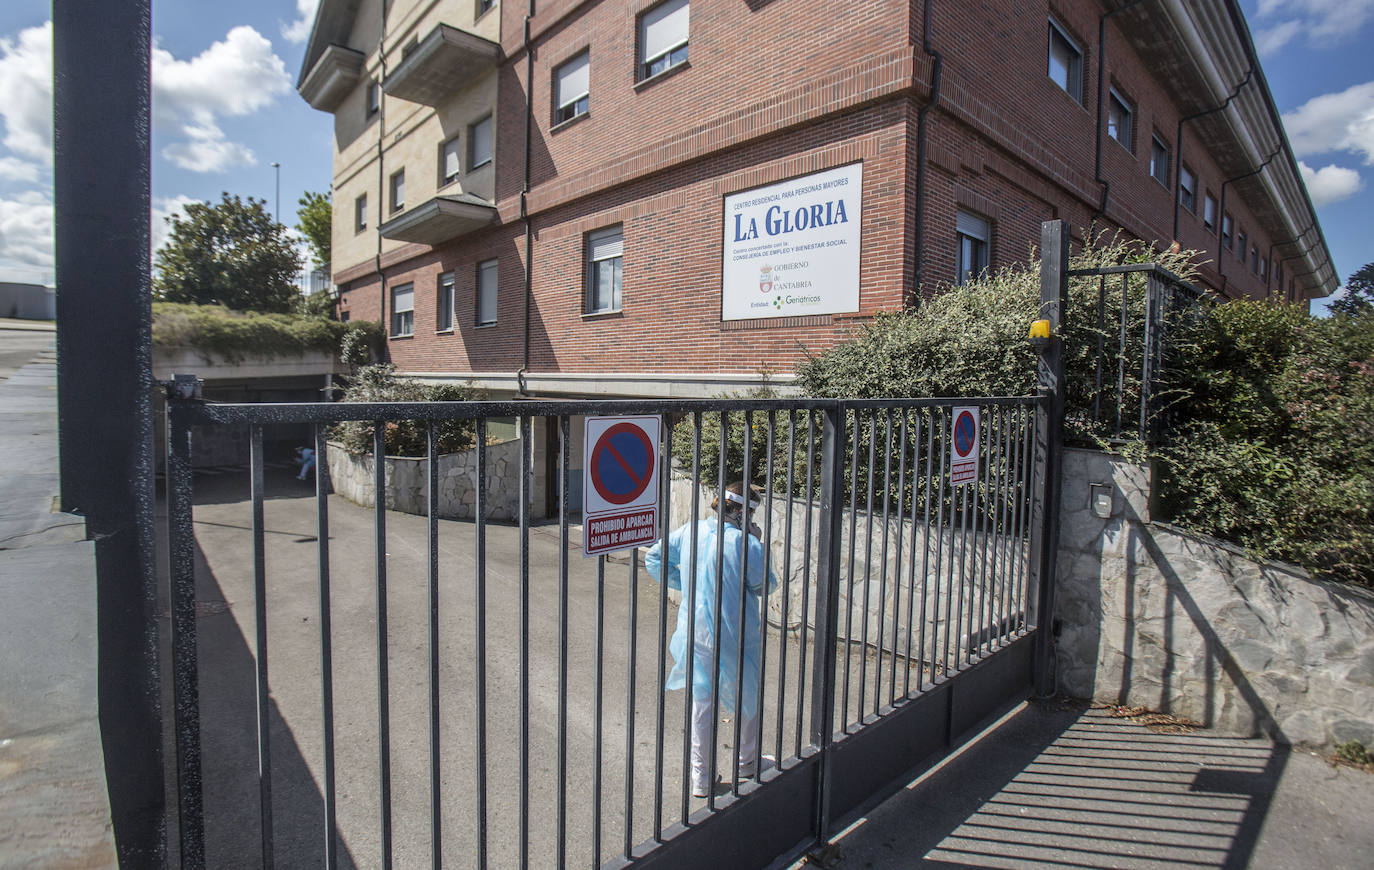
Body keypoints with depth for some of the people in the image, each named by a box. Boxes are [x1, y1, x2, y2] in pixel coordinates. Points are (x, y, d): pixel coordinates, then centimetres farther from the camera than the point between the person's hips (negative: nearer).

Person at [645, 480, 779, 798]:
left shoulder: (689, 532, -5)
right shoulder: (746, 543, -20)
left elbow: (654, 559, 5)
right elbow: (765, 587, -8)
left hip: (695, 632, 4)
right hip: (737, 636, -3)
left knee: (701, 700, 18)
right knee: (748, 697, 21)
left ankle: (701, 777, 27)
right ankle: (748, 763, 40)